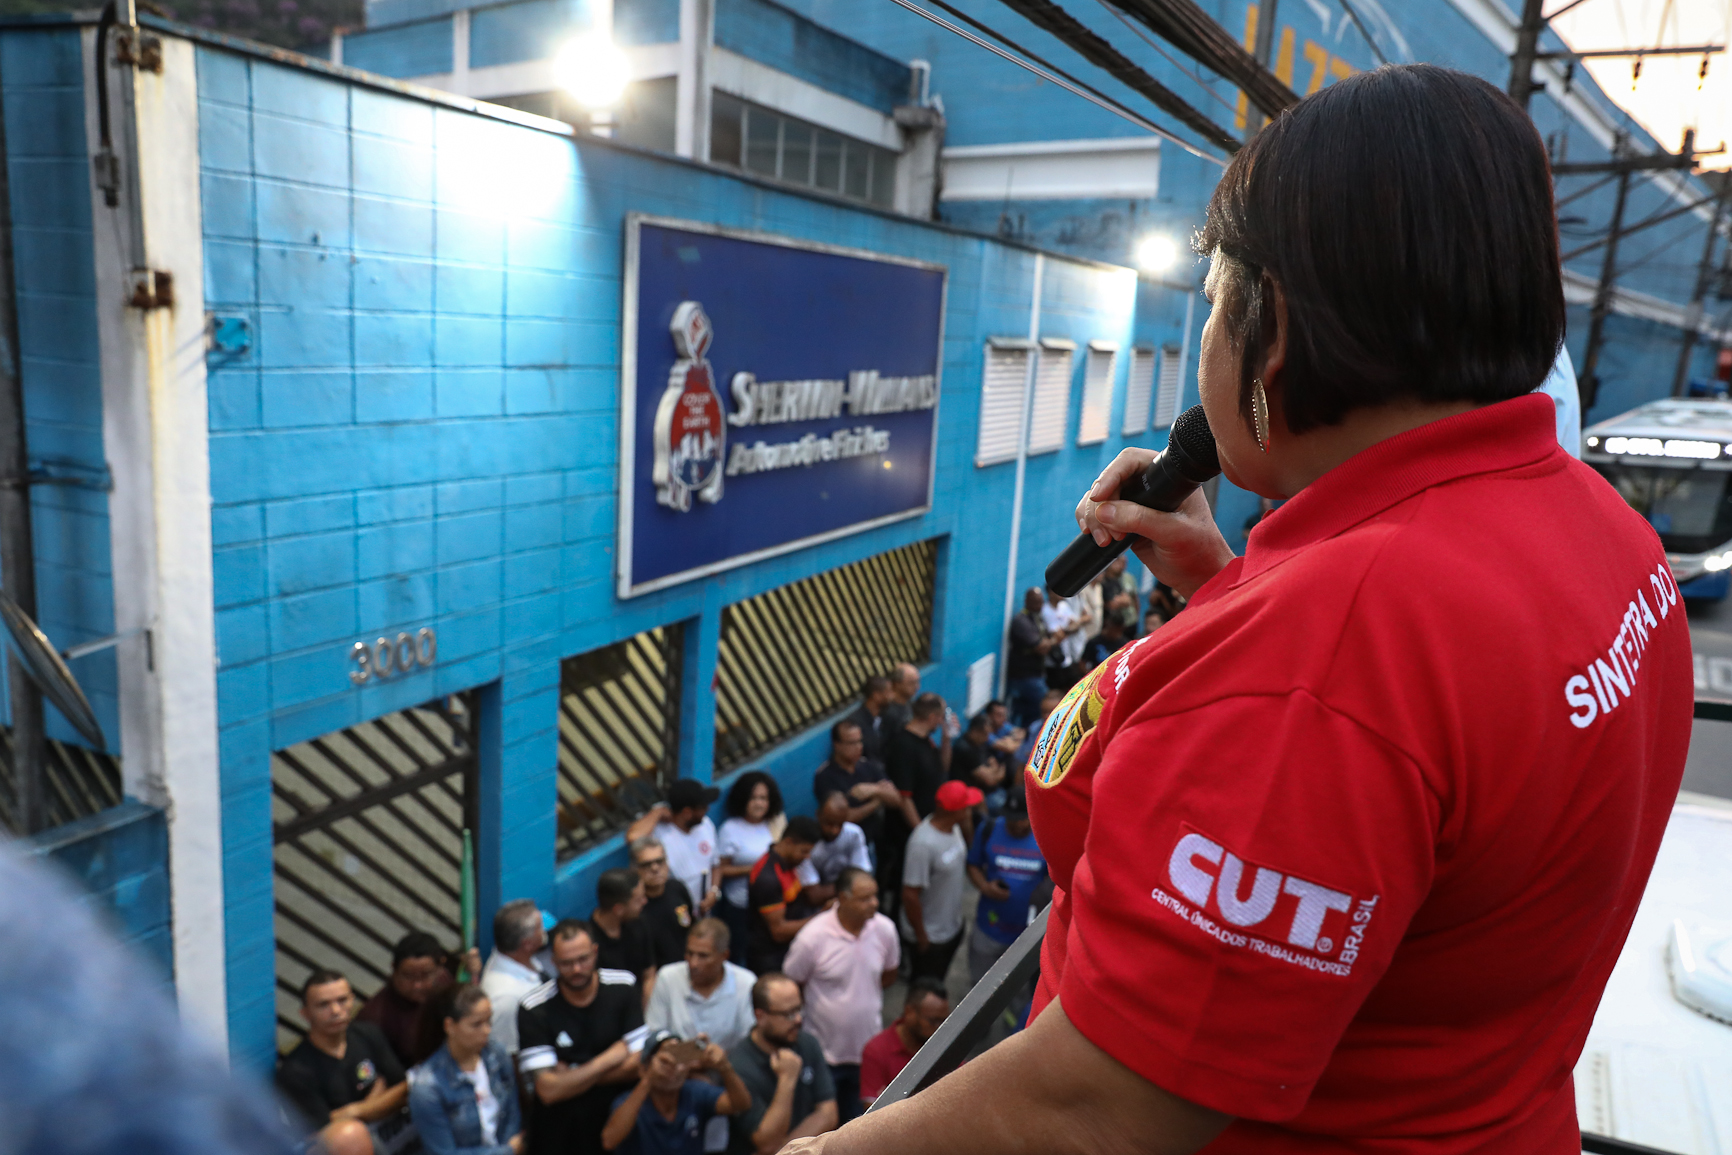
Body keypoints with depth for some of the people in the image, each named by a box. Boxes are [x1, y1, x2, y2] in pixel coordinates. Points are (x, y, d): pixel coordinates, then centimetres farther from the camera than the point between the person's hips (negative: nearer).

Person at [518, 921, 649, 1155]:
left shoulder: (623, 987, -5)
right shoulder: (533, 1009, -9)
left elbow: (638, 1064, -8)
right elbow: (549, 1091, -14)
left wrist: (572, 1077, -11)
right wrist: (608, 1060, -10)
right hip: (557, 1132, -1)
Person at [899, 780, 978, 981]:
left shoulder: (953, 828, -7)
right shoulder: (923, 843, -34)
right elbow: (910, 895, -27)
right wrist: (921, 937, -19)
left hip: (953, 925, 8)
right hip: (931, 936, -8)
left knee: (939, 982, 28)